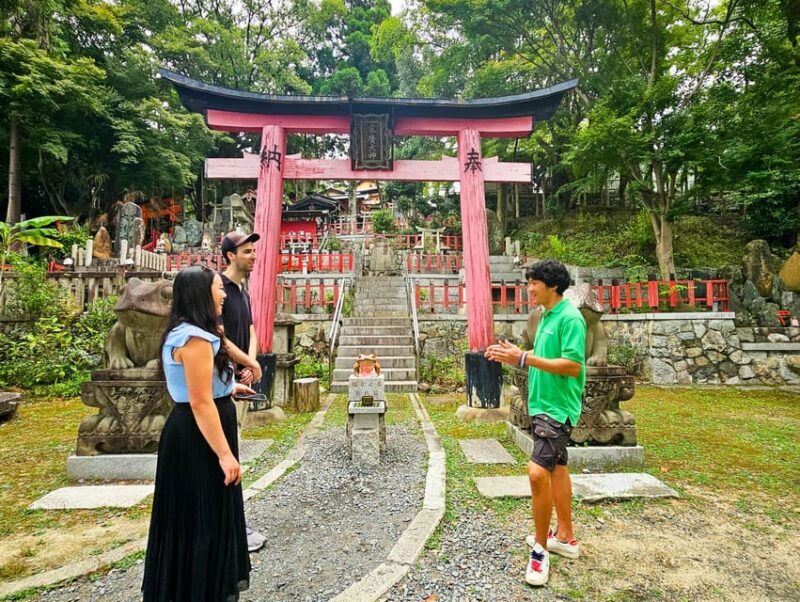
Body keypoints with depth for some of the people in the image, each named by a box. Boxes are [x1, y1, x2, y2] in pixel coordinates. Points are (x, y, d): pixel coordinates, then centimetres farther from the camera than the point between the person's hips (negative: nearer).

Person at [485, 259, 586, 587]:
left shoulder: (570, 317, -16)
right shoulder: (547, 317, 11)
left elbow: (573, 366, -24)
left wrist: (525, 358, -26)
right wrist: (515, 355, 3)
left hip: (558, 408, -10)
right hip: (543, 405, 10)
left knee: (537, 472, -14)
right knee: (557, 468, 18)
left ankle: (540, 549, 5)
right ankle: (565, 537, 34)